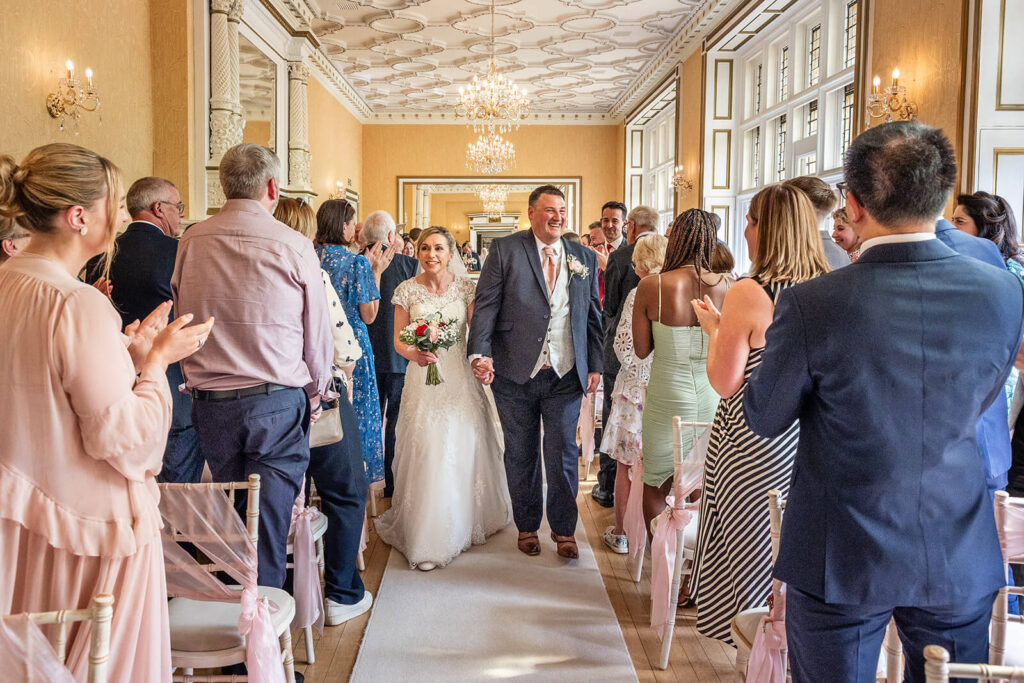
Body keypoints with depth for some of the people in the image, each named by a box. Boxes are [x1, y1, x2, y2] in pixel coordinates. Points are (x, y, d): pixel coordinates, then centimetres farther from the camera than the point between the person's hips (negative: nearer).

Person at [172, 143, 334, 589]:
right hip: (277, 402, -4)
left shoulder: (190, 242, 2)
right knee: (270, 521, 4)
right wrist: (317, 391, 16)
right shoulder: (293, 245, -8)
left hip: (210, 402, 4)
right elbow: (318, 334, -1)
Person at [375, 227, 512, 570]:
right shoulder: (407, 290, 1)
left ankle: (467, 522, 26)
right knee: (426, 453, -2)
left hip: (460, 378, 1)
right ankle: (428, 535, 10)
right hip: (423, 380, 0)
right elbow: (398, 339, 2)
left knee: (464, 448, 4)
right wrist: (414, 354, -19)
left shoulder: (466, 287, 1)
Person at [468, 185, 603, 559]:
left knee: (563, 454, 6)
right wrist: (480, 353, -19)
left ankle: (564, 530, 23)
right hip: (515, 374, -1)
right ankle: (527, 526, 30)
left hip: (565, 376, 2)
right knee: (521, 455, 12)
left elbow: (593, 317, 11)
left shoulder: (584, 258, 8)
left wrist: (595, 365, 7)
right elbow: (485, 305, -6)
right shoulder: (505, 250, -1)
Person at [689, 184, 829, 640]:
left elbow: (724, 383, -16)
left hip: (752, 443, -6)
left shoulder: (748, 293, -19)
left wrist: (713, 328, 0)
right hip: (805, 436, 6)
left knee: (750, 541, 11)